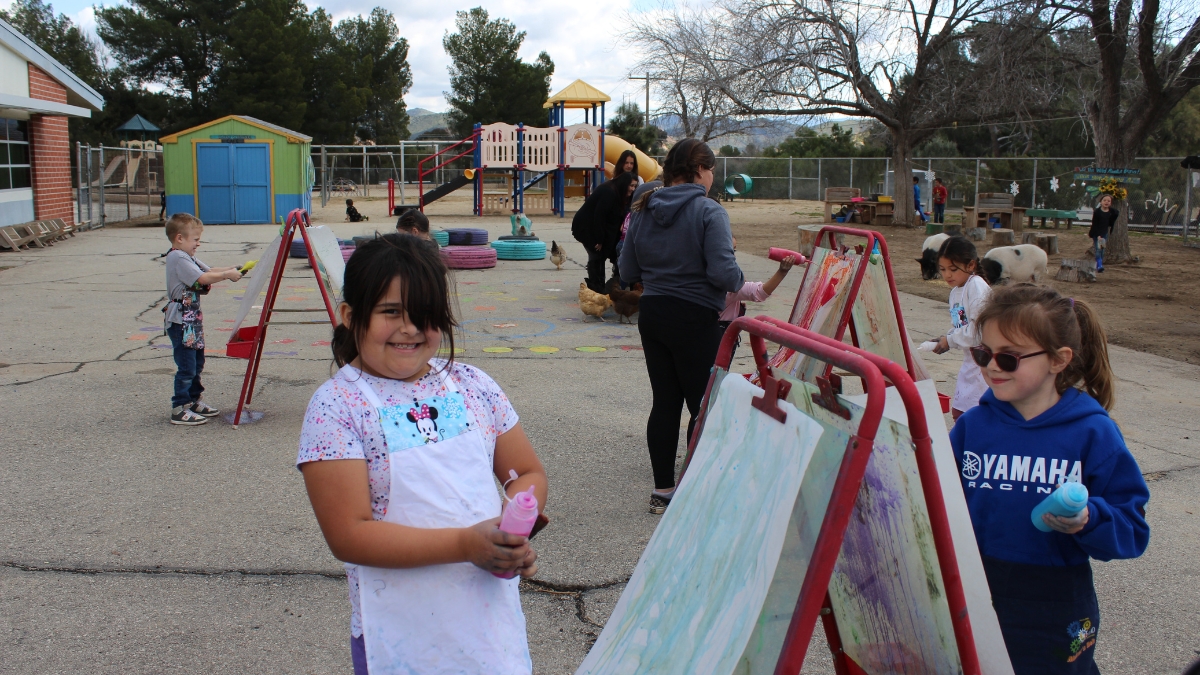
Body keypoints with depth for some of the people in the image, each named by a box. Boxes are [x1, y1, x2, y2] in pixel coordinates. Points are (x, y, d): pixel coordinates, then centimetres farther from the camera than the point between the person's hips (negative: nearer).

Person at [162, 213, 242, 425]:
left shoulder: (187, 257, 16)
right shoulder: (178, 258, -17)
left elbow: (209, 271, 16)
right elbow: (203, 278, -25)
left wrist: (230, 270, 2)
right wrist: (227, 275, -17)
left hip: (192, 319, 11)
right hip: (180, 322, -11)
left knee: (197, 363, 19)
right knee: (186, 366, -7)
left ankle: (193, 401, 30)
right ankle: (179, 410, -2)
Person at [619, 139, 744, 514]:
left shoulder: (643, 211, 5)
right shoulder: (709, 212, -13)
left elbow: (627, 272, 8)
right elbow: (723, 272, -22)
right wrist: (741, 283, -1)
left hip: (652, 315, 6)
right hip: (695, 319, -6)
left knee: (665, 402, 12)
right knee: (704, 407, 5)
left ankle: (663, 491, 19)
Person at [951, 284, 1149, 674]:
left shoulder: (1093, 432, -9)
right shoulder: (973, 425, -2)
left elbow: (1132, 527, -9)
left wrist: (1087, 521, -27)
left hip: (1056, 611, -2)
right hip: (975, 596, 2)